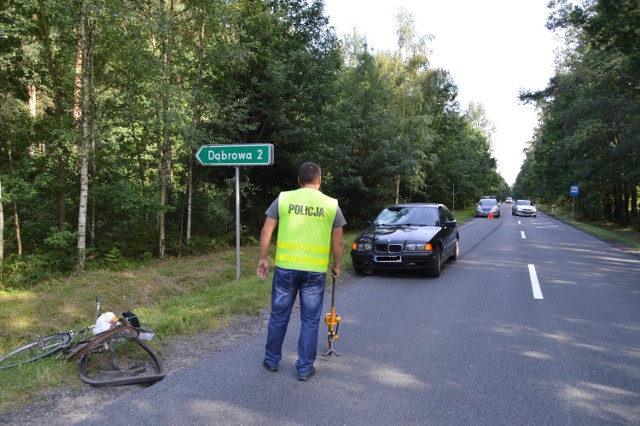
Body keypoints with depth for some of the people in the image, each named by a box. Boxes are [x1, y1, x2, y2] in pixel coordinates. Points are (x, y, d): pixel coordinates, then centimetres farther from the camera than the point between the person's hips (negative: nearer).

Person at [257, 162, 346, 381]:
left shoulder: (283, 198, 2)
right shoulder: (331, 204, 3)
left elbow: (266, 231, 1)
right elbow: (338, 242, 5)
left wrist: (263, 259, 9)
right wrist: (336, 266, 19)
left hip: (286, 267, 1)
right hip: (316, 270, 0)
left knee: (279, 316, 15)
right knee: (310, 321, 10)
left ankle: (272, 360, 30)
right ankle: (305, 368, 18)